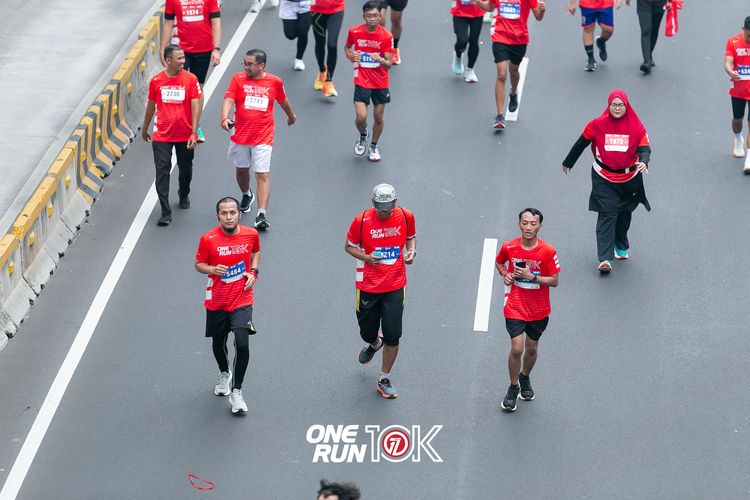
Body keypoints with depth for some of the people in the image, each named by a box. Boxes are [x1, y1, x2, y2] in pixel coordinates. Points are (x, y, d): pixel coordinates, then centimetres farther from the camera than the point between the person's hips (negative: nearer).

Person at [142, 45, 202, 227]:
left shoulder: (190, 79, -6)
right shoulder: (156, 80, -3)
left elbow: (195, 107, -7)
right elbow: (151, 105, 11)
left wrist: (194, 132, -13)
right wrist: (145, 129, 20)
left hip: (185, 135, 0)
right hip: (162, 135, 0)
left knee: (185, 169, 17)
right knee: (162, 171, -7)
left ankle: (184, 196, 46)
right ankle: (165, 213, -6)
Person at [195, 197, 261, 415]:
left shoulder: (251, 234, -6)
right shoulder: (208, 239, -12)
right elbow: (198, 264, 0)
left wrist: (253, 271, -1)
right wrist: (212, 269, -22)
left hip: (242, 300, -1)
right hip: (216, 301, 1)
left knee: (242, 344, -17)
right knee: (218, 343, 17)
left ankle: (236, 392, -3)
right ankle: (224, 373, 51)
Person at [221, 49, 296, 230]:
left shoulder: (274, 82, -1)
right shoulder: (238, 79, -2)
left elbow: (283, 101, 18)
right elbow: (228, 100, -14)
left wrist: (291, 116, 35)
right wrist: (224, 118, -32)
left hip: (263, 138, -2)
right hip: (240, 135, 2)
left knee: (262, 175, -11)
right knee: (241, 169, 19)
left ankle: (262, 215, -16)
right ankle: (246, 196, 50)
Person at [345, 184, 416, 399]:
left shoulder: (405, 216, -6)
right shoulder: (361, 220, -11)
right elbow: (349, 246, 1)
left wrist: (411, 250, -8)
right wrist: (365, 257, -18)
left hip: (395, 286, 0)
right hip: (368, 285, 0)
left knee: (392, 335, -5)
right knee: (367, 332, 13)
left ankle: (384, 380, 12)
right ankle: (374, 344, 53)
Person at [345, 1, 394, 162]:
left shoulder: (386, 36, -12)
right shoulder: (354, 32, -9)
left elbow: (388, 64, -10)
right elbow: (347, 46, 14)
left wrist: (381, 60, -32)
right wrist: (350, 55, -7)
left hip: (380, 83, 1)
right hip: (362, 81, 0)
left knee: (378, 118, 9)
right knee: (361, 117, -11)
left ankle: (374, 146, 34)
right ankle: (363, 137, 24)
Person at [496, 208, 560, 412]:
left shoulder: (548, 251, -15)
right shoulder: (509, 247, -10)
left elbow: (554, 281, -10)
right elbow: (499, 262, 13)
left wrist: (531, 277, -23)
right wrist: (505, 274, -7)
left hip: (539, 310, 1)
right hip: (515, 307, -1)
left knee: (532, 348, 15)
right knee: (517, 348, -11)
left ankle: (525, 378, 44)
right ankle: (513, 388, 10)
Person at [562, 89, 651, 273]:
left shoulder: (636, 127, -5)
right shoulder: (597, 125, -7)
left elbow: (644, 147, -10)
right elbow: (581, 144, 6)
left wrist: (643, 161, -33)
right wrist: (568, 163, 17)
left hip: (629, 178, 2)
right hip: (603, 178, -2)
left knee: (624, 214, 19)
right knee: (607, 215, -12)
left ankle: (621, 247, 44)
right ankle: (604, 259, -18)